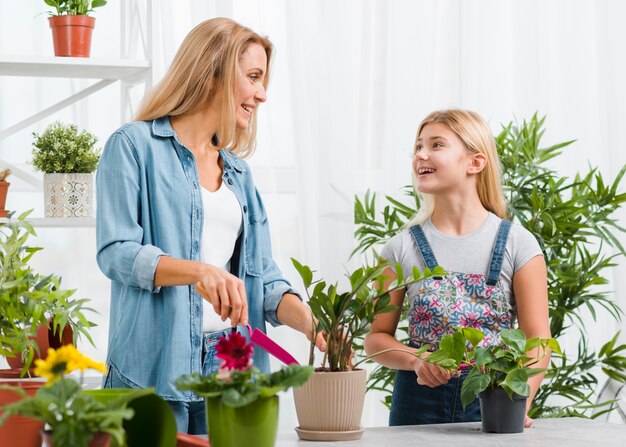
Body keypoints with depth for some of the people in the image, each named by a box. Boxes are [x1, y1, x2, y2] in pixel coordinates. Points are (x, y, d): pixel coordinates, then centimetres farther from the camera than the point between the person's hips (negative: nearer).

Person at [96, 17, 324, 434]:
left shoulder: (239, 173, 19)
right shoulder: (134, 146, 0)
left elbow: (264, 279, 12)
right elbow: (116, 251, -11)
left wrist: (312, 323, -7)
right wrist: (197, 271, -27)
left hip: (231, 370, 6)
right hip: (155, 369, -6)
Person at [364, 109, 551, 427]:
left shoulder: (517, 244, -2)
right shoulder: (402, 248, 2)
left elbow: (537, 340, -5)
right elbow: (377, 337, 5)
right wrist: (417, 361, -15)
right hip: (420, 398, 1)